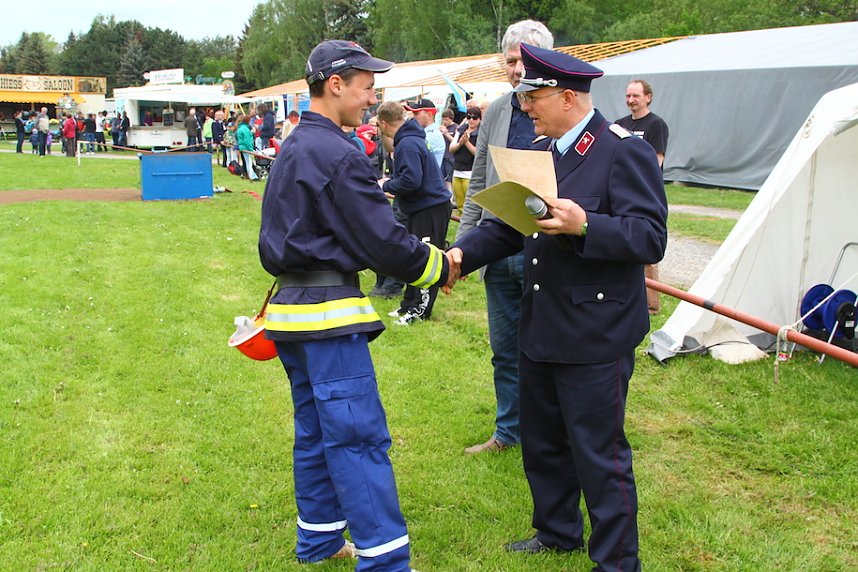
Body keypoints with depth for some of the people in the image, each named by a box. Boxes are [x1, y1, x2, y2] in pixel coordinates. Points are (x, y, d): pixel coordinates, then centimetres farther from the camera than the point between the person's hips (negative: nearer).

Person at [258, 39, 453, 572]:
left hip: (293, 307, 10)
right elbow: (383, 240, -17)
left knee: (317, 430, 17)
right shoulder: (338, 154, -16)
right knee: (361, 437, -8)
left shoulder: (292, 149, 15)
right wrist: (440, 267, -2)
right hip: (330, 313, -10)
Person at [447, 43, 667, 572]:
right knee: (541, 443, 21)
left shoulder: (625, 151, -14)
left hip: (595, 336, -8)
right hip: (541, 330, 9)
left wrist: (583, 225, -34)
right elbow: (508, 225, 15)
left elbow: (651, 238, -21)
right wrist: (462, 254, 0)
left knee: (599, 453, 4)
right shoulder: (541, 151, 11)